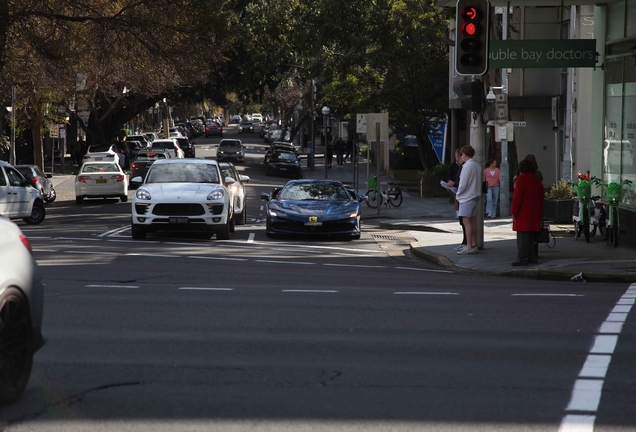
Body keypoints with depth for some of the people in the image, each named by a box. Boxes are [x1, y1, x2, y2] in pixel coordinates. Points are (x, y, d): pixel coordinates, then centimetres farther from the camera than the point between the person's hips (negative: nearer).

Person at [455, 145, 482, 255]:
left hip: (467, 197, -9)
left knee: (467, 222, -7)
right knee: (473, 222, 12)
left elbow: (463, 184, -18)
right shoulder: (477, 166, 11)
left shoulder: (467, 166, -16)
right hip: (476, 195, 9)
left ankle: (469, 247, -9)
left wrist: (458, 194, -2)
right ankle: (474, 246, 15)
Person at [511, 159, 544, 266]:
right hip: (534, 214, 8)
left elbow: (517, 197, -14)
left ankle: (522, 258, -12)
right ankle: (531, 257, 16)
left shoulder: (522, 179, -8)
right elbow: (541, 198, 17)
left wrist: (514, 212, -10)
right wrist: (540, 214, 20)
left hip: (523, 213, -8)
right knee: (530, 237, 14)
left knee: (522, 237, -8)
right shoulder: (537, 180, 14)